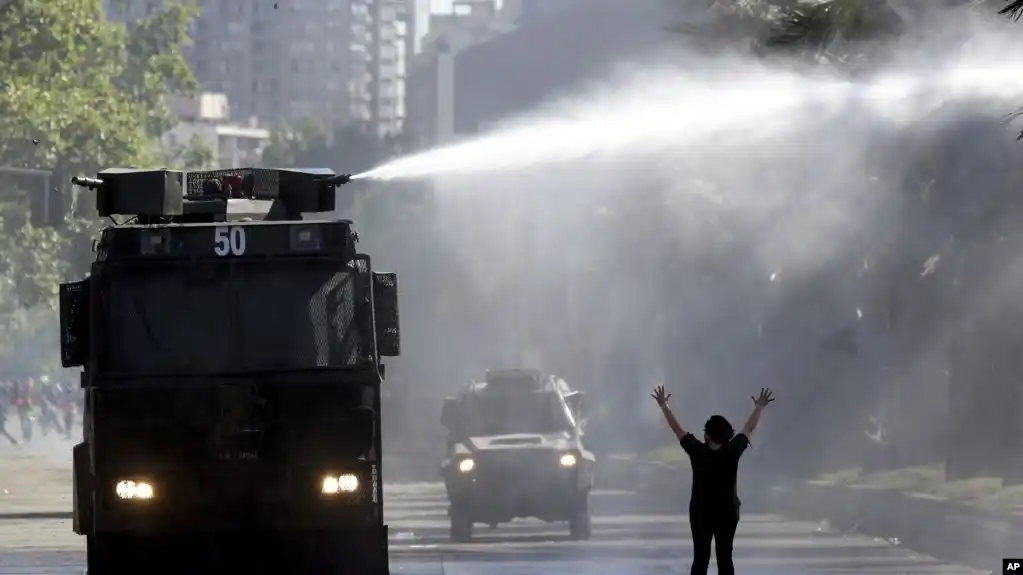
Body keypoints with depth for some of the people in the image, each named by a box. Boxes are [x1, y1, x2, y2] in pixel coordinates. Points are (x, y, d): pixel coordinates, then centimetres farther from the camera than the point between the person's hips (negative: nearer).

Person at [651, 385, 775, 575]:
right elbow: (748, 429, 3)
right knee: (725, 558, 6)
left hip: (700, 513, -1)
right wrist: (759, 407, 18)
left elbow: (677, 429, -7)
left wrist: (663, 405, 4)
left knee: (700, 558, 4)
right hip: (728, 514, 1)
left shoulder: (698, 451, -16)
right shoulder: (733, 451, -12)